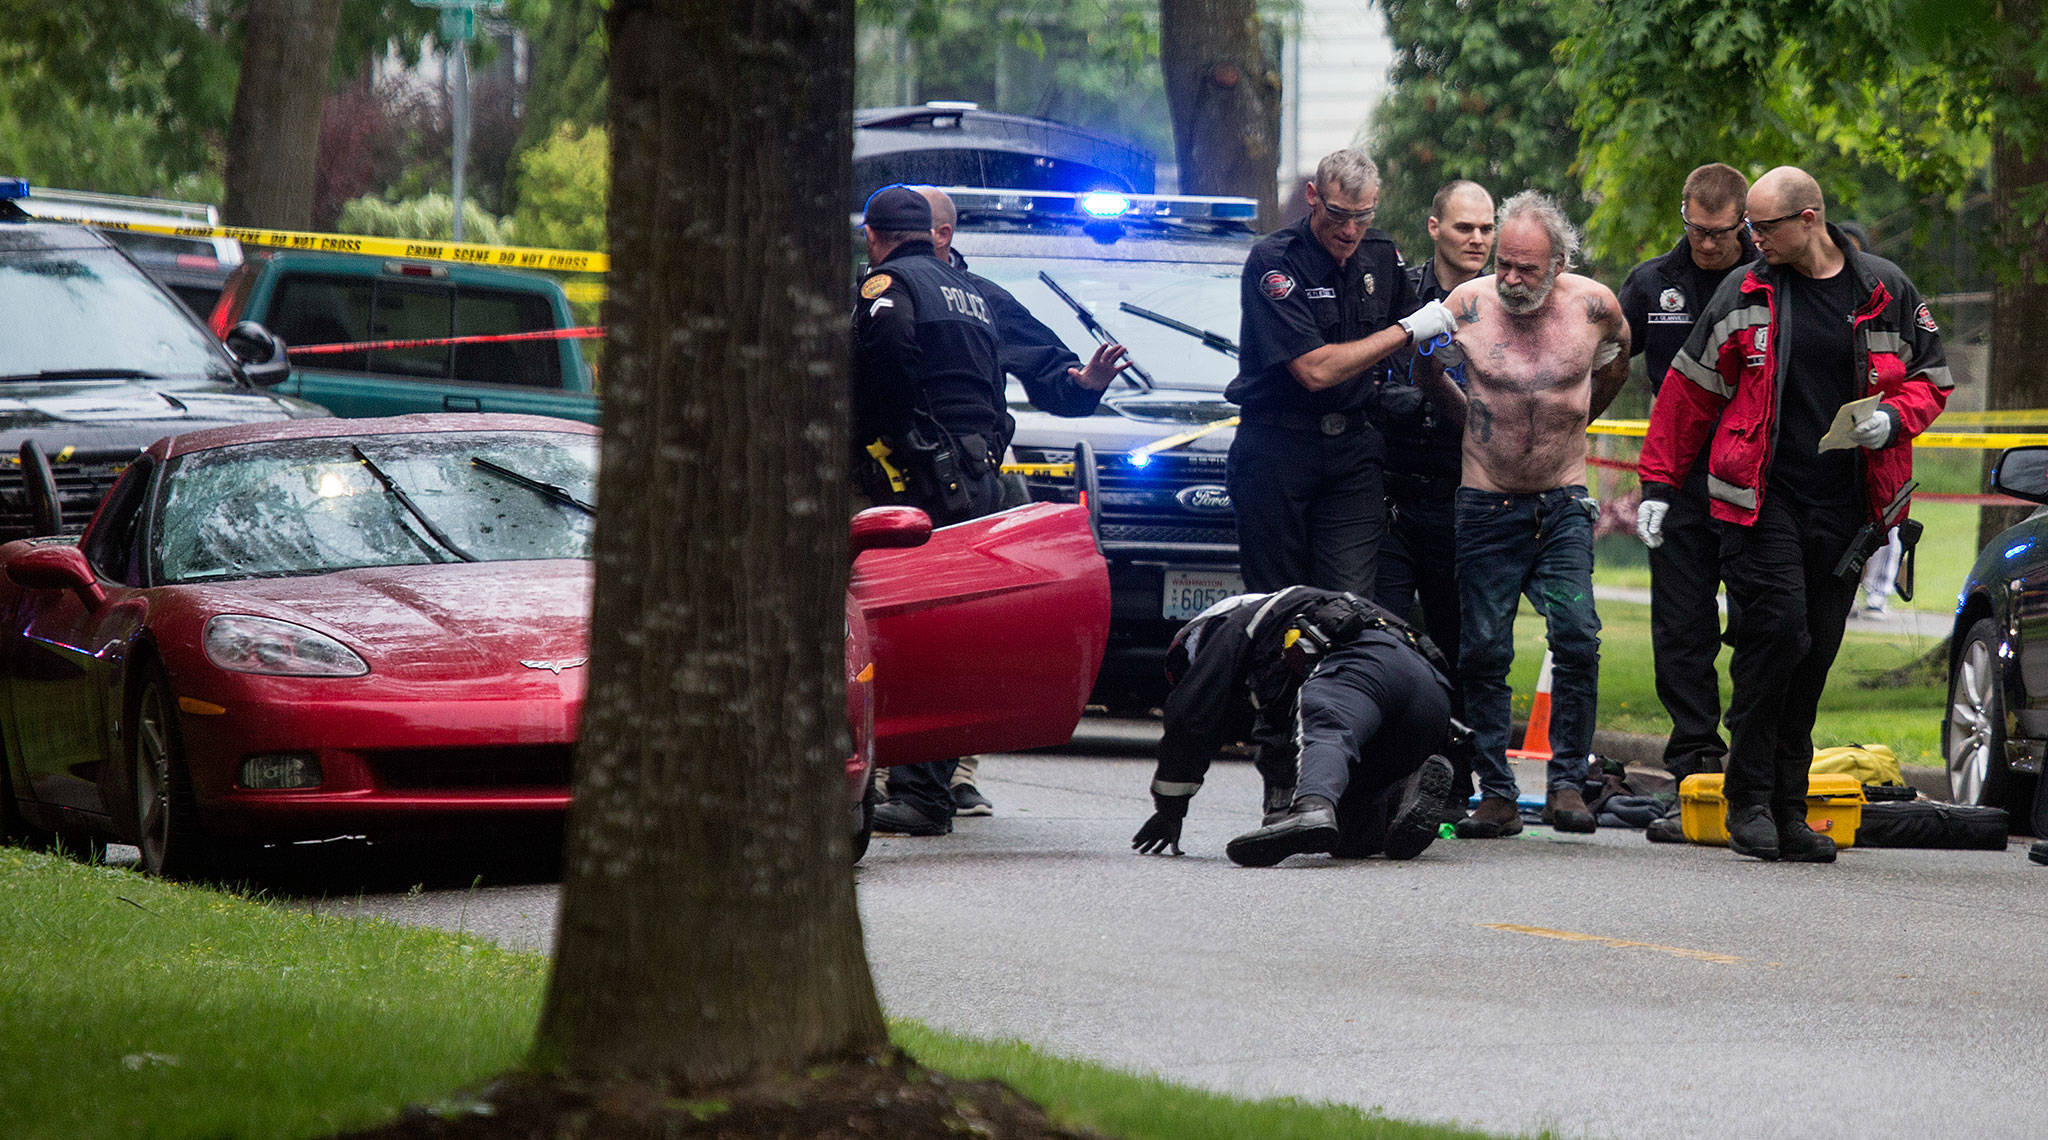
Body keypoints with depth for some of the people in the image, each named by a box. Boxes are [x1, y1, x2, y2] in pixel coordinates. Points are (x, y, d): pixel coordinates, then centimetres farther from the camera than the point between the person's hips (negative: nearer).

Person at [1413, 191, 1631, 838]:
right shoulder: (1468, 305, -7)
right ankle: (1497, 795, 4)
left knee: (1576, 638, -13)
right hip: (1487, 504, 0)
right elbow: (1427, 373, 13)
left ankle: (1568, 784, -5)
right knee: (1483, 650, -1)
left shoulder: (1594, 305, -5)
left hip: (1563, 504, 0)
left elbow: (1616, 362, 19)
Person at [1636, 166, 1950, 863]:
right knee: (1777, 629, -17)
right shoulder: (1744, 295, 4)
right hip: (1763, 498, -2)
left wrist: (1892, 419, -6)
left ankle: (1788, 812, 9)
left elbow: (1931, 380, 16)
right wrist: (1659, 484, 8)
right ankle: (1749, 800, -8)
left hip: (1844, 509, 2)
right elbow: (1688, 393, 11)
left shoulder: (1886, 293, 7)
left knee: (1814, 654, 3)